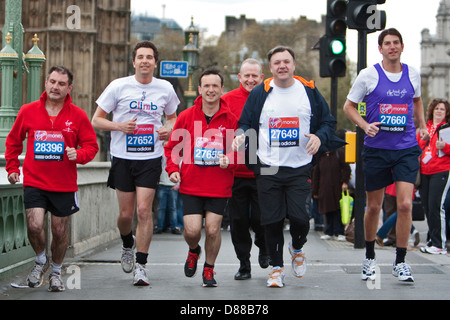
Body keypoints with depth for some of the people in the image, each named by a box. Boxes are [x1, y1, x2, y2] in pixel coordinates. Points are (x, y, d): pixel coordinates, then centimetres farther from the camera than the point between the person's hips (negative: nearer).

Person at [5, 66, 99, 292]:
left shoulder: (77, 116, 0)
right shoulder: (28, 111, 2)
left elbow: (91, 146, 5)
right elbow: (13, 141, 16)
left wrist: (78, 154, -16)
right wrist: (12, 167, 10)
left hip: (64, 185, 0)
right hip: (34, 182, 0)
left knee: (59, 231, 7)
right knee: (35, 226, -14)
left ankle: (56, 272, 31)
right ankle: (41, 261, 17)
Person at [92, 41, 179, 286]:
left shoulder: (165, 88, 4)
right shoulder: (119, 86, -2)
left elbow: (172, 117, 21)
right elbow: (96, 120, 2)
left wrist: (169, 129, -2)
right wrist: (119, 126, -16)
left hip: (151, 158, 0)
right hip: (122, 158, 0)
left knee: (144, 210, -10)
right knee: (126, 213, 6)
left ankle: (141, 266, -3)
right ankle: (128, 244, 39)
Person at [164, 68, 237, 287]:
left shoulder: (230, 119, 1)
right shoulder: (186, 117, 2)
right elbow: (172, 147, 10)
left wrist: (229, 161, -14)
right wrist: (173, 169, -6)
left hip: (219, 187, 0)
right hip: (191, 185, 0)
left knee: (212, 230, -3)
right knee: (192, 231, -6)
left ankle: (209, 269, 21)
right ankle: (193, 251, 30)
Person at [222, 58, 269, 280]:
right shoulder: (227, 100, 2)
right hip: (235, 172, 1)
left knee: (260, 218, 0)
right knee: (238, 220, 3)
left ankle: (264, 247, 32)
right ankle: (244, 264, 17)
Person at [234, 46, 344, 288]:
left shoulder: (309, 92, 4)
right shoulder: (259, 94, 4)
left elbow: (328, 122, 9)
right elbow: (246, 123, 10)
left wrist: (320, 137, -12)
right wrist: (241, 136, -12)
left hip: (300, 168, -1)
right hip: (267, 168, 1)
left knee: (299, 217, -11)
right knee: (272, 220, 1)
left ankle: (297, 249, 23)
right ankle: (277, 268, 17)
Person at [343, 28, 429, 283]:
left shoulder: (413, 74, 5)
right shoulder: (368, 75, -3)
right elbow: (349, 106, 5)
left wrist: (422, 126, 10)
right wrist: (366, 126, -12)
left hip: (406, 149, 1)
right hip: (377, 149, -1)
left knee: (405, 204, -11)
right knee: (374, 207, 8)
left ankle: (400, 262, 1)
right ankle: (370, 257, 30)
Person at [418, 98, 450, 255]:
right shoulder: (424, 128, 16)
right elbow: (418, 146, 26)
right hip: (425, 173, 6)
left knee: (436, 206, -13)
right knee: (427, 207, 7)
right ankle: (432, 240, 17)